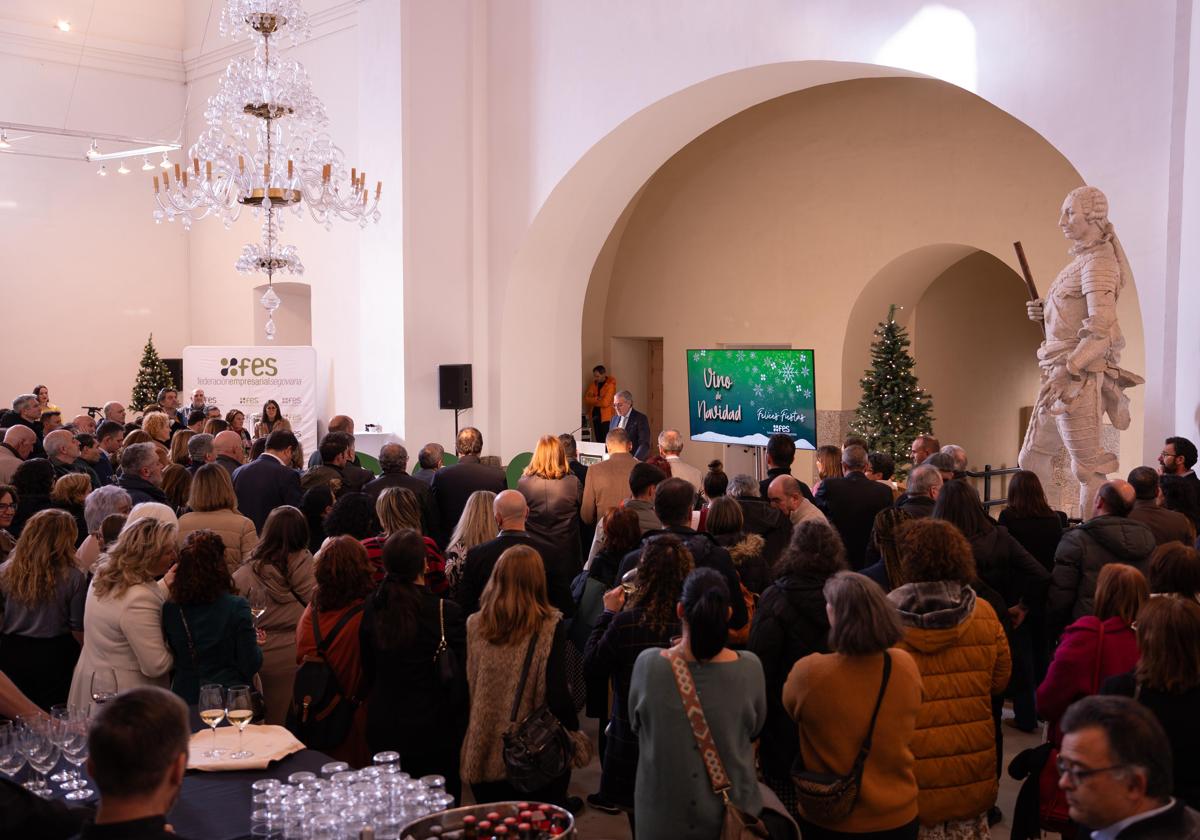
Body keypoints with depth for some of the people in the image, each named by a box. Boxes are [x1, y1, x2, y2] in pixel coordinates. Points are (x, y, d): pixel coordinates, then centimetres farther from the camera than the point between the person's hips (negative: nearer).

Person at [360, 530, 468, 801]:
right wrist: (459, 727, 0)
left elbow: (367, 671, 6)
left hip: (382, 726, 4)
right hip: (433, 728, -4)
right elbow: (460, 678, -12)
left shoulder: (372, 608, -5)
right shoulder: (446, 612, -18)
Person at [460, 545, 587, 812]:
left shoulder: (474, 625, -5)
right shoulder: (550, 626, -13)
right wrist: (574, 734, 1)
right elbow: (557, 694, -13)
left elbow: (466, 688, 2)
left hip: (484, 755, 2)